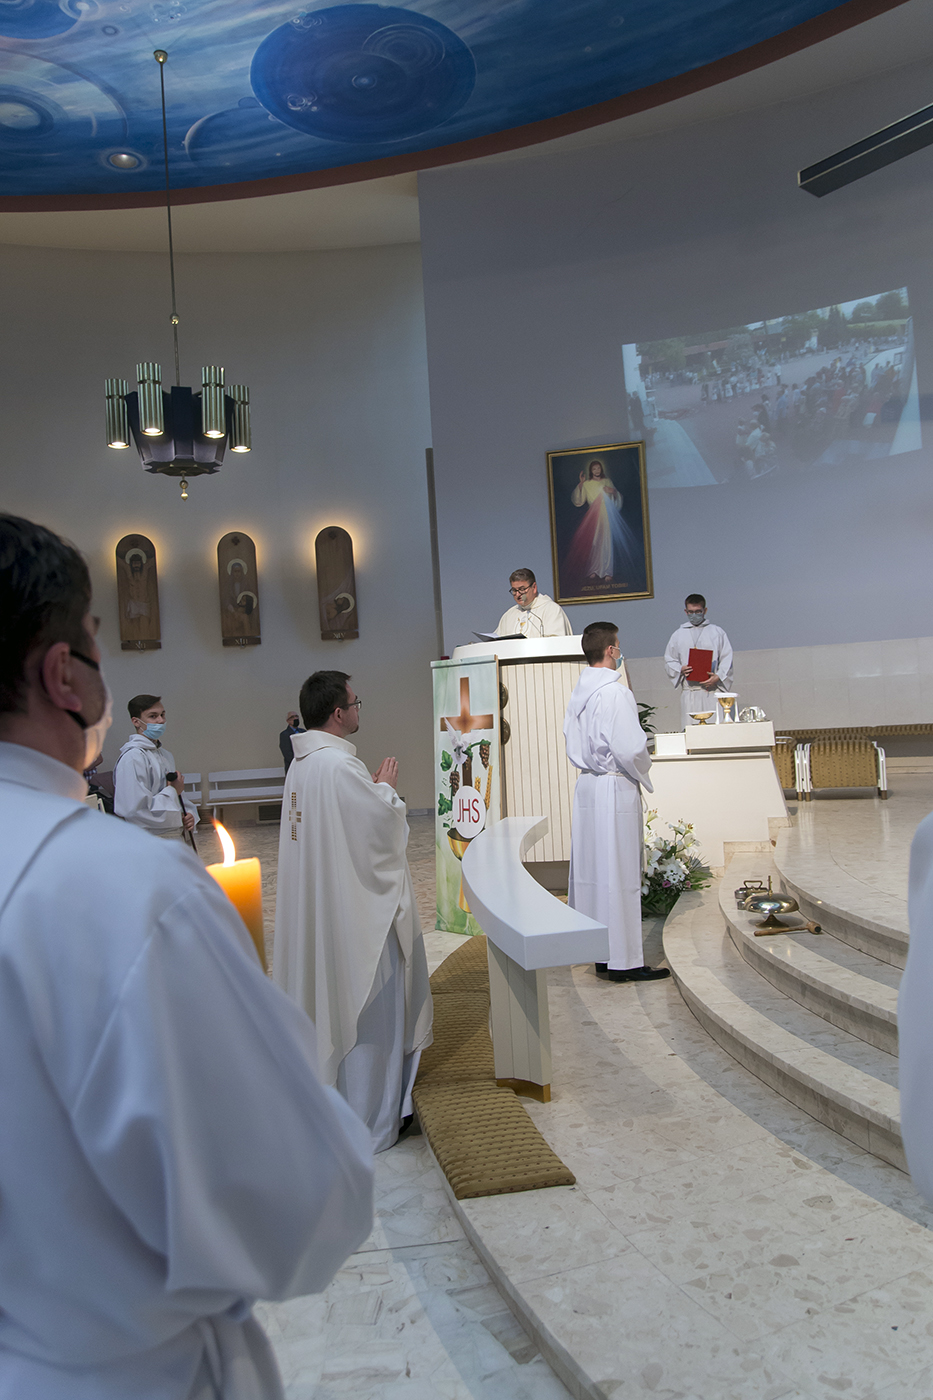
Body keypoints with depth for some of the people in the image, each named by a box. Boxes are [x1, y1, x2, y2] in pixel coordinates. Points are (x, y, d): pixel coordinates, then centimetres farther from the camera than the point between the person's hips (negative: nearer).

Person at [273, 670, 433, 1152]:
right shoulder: (339, 765, -24)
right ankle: (367, 1123, 14)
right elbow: (385, 827, -20)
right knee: (364, 1007, 2)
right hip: (355, 909, -10)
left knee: (331, 1002, 20)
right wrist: (387, 788, -5)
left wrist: (374, 791, 9)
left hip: (316, 908, 10)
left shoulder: (302, 763, 8)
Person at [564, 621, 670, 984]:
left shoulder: (578, 693, 9)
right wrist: (643, 774, -2)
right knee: (619, 873, -2)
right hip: (616, 788, -8)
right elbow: (629, 749, -19)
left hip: (585, 786, 8)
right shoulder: (615, 693, -17)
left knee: (591, 870, 11)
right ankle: (623, 961, 4)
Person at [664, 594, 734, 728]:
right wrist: (680, 670, -7)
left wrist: (718, 677, -11)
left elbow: (727, 658, 5)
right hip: (689, 691, 1)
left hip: (713, 690, -1)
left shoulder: (717, 632, 11)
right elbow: (669, 660, 15)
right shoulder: (679, 635, 16)